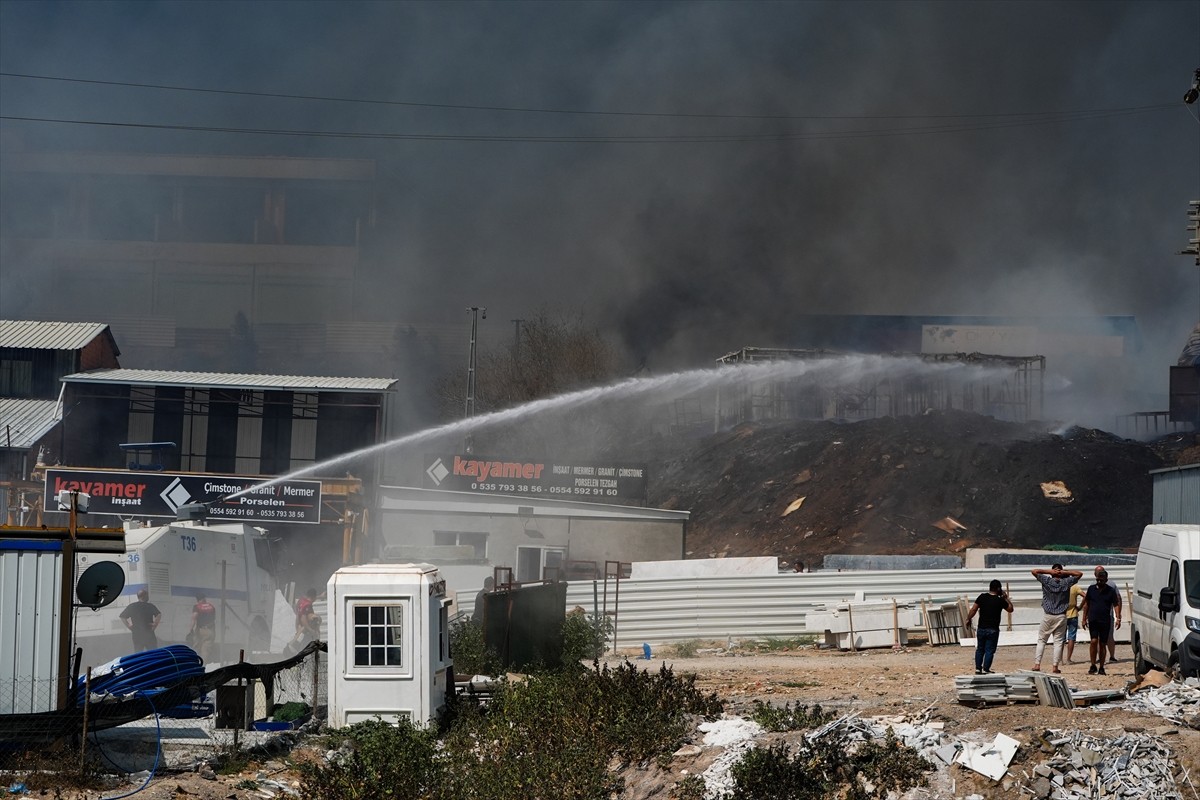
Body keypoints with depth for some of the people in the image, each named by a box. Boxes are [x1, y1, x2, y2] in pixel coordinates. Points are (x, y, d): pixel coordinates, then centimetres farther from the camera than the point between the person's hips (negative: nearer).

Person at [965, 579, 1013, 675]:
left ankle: (978, 668, 16)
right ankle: (985, 669, 0)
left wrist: (968, 619, 7)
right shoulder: (1000, 600, -7)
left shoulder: (982, 597, -2)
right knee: (989, 650, 2)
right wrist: (1006, 598, 12)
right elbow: (1010, 609, 7)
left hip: (981, 628, 3)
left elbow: (973, 609, -5)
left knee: (980, 649, 15)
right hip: (993, 630, -3)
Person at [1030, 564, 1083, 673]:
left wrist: (1049, 571, -3)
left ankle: (1037, 664, -2)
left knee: (1041, 640, 7)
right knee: (1058, 641, 3)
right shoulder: (1066, 583, -3)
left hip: (1047, 616, 0)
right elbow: (1079, 574, 7)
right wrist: (1064, 572, -2)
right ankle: (1055, 666, -1)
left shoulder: (1047, 581, -5)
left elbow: (1033, 571, -1)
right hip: (1061, 616, 0)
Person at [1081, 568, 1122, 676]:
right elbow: (1086, 604, 13)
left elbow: (1116, 605, 4)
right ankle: (1093, 666, -4)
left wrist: (1118, 618, -7)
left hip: (1105, 621, 0)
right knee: (1094, 641, -12)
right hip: (1093, 620, 0)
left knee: (1103, 644, 3)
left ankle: (1101, 668, 12)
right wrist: (1084, 619, 10)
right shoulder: (1091, 589, 7)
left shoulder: (1111, 590, 3)